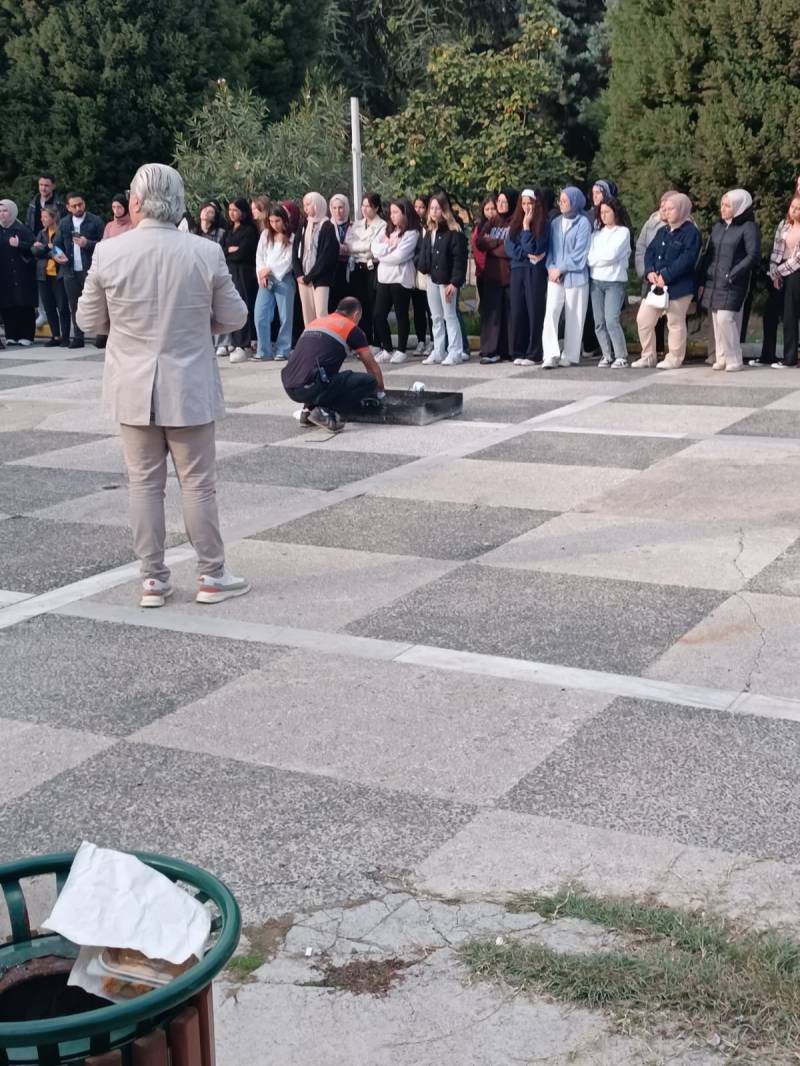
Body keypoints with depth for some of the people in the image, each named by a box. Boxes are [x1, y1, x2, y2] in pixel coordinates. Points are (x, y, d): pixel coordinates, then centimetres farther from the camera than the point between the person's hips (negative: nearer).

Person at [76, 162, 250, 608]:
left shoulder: (109, 253, -9)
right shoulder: (206, 252, -10)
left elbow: (89, 321, 1)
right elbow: (235, 318, -1)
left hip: (133, 388, 1)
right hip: (189, 387, -1)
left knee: (144, 482, 10)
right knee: (198, 483, 8)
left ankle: (153, 579, 15)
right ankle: (212, 576, 16)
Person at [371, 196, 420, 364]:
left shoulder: (412, 233, -6)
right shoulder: (387, 230, 14)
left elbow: (399, 256, -16)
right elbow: (375, 248, 3)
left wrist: (382, 254, -3)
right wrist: (390, 246, -10)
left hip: (401, 279, -6)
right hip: (384, 278, 6)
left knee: (401, 315, 3)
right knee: (379, 315, 3)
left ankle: (401, 350, 11)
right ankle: (386, 350, 13)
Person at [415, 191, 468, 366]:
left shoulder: (454, 231, -12)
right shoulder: (428, 231, 11)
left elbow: (460, 259, -16)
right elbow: (421, 251, 17)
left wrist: (455, 282, -20)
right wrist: (421, 265, -5)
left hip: (447, 280, -7)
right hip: (432, 278, 8)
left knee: (449, 316, -2)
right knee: (436, 317, 13)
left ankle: (455, 353, 4)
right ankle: (438, 352, 20)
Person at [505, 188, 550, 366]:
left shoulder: (543, 224, -1)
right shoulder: (514, 223, 13)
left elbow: (532, 248, -9)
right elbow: (509, 248, 3)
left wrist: (526, 226, -10)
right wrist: (527, 255, -9)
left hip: (535, 271, -4)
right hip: (517, 270, 4)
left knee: (534, 312, -5)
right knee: (517, 312, 2)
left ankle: (534, 355, -3)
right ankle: (519, 353, 8)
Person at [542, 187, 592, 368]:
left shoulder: (583, 223, -4)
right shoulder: (556, 223, 12)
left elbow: (579, 252, -10)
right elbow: (551, 247, 13)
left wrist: (561, 269, -11)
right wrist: (551, 267, -4)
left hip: (576, 276, -4)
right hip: (555, 276, 4)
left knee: (573, 316, 3)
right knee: (551, 312, -11)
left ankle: (570, 356, 11)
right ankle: (551, 355, -14)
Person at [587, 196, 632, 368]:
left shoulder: (623, 231, 1)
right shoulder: (597, 233, 15)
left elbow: (611, 254, -10)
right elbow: (588, 257, 5)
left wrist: (594, 258, 1)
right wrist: (603, 257, -8)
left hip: (615, 281, -5)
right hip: (596, 281, 5)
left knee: (612, 321, -13)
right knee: (599, 322, 2)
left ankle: (621, 357, -5)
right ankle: (607, 355, 10)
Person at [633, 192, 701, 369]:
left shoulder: (690, 232, -8)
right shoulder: (662, 232, 17)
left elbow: (687, 259, -18)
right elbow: (650, 252, 12)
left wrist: (666, 276, -20)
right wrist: (650, 271, -7)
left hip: (678, 286, -8)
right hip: (656, 284, 8)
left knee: (675, 323, 0)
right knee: (643, 319, 7)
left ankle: (674, 358, 10)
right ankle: (648, 356, 17)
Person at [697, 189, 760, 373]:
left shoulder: (748, 227, -4)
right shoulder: (718, 227, 15)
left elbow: (753, 255, -11)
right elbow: (707, 254, 17)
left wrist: (733, 275, -18)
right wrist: (701, 281, 10)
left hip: (733, 284, -7)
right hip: (713, 282, 7)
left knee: (725, 319, -15)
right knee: (717, 322, 7)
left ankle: (734, 360, -6)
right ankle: (721, 358, 14)